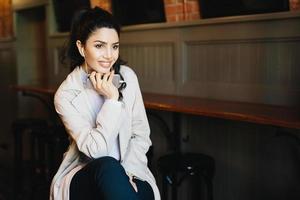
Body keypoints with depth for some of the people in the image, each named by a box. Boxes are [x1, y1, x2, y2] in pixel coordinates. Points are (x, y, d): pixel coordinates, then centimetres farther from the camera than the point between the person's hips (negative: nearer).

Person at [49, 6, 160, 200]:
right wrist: (112, 100, -18)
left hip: (129, 171, 1)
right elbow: (95, 150, -17)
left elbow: (141, 134, 3)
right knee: (108, 165, -34)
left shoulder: (127, 76, 0)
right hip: (85, 175, -1)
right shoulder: (66, 95, -10)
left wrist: (127, 171, -12)